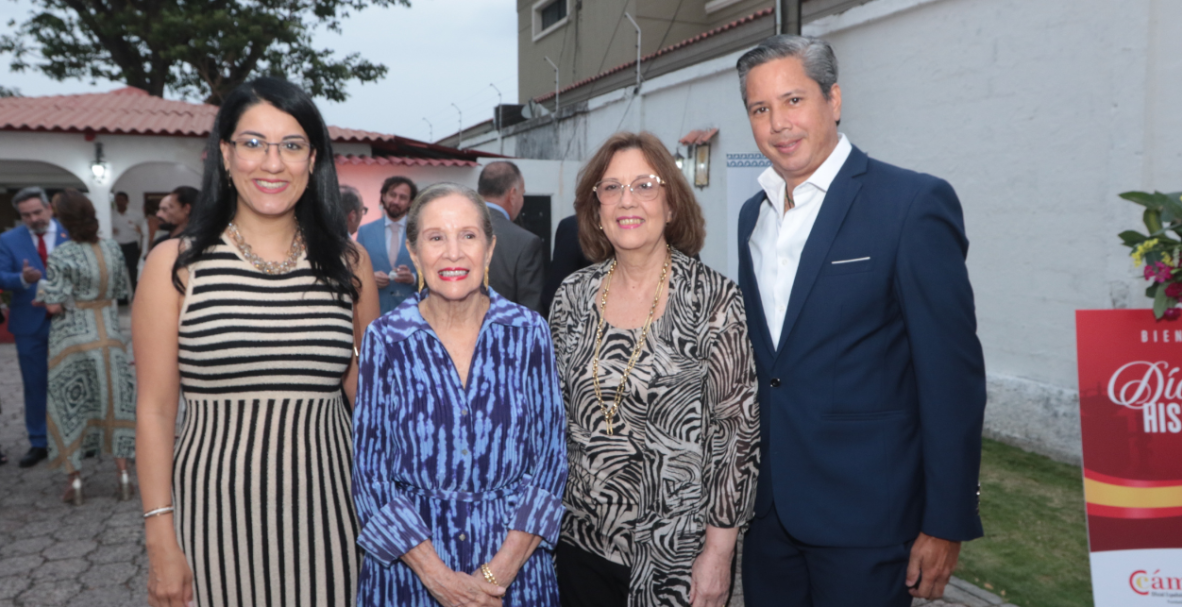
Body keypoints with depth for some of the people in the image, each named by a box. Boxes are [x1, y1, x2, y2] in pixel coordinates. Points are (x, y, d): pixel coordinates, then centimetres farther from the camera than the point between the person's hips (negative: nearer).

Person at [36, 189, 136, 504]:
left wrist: (42, 286, 4)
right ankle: (122, 472, 13)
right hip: (108, 334, 3)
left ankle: (75, 479, 16)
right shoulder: (113, 248, -2)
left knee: (70, 405, 10)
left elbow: (54, 304, -15)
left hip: (72, 337, -3)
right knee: (114, 400, 11)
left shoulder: (61, 255, -15)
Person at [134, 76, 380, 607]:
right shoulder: (175, 265, -2)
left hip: (325, 509, 2)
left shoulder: (349, 264, 3)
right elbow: (155, 411, -1)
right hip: (215, 511, -1)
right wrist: (161, 541, -4)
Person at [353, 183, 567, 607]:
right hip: (409, 561, 0)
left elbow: (551, 455, -4)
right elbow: (369, 466, -5)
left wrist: (502, 570, -13)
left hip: (515, 554, 1)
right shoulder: (385, 340, -7)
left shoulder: (528, 333, -6)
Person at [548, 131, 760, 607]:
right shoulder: (573, 296, -1)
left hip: (679, 553, -3)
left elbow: (738, 428, -11)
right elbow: (555, 415, 8)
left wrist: (719, 552, -12)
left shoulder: (714, 298, -12)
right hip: (582, 542, 4)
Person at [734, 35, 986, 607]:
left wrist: (946, 523, -13)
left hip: (864, 515, -6)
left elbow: (953, 371, -13)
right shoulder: (752, 214, 8)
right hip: (768, 506, 6)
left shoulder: (913, 202, -12)